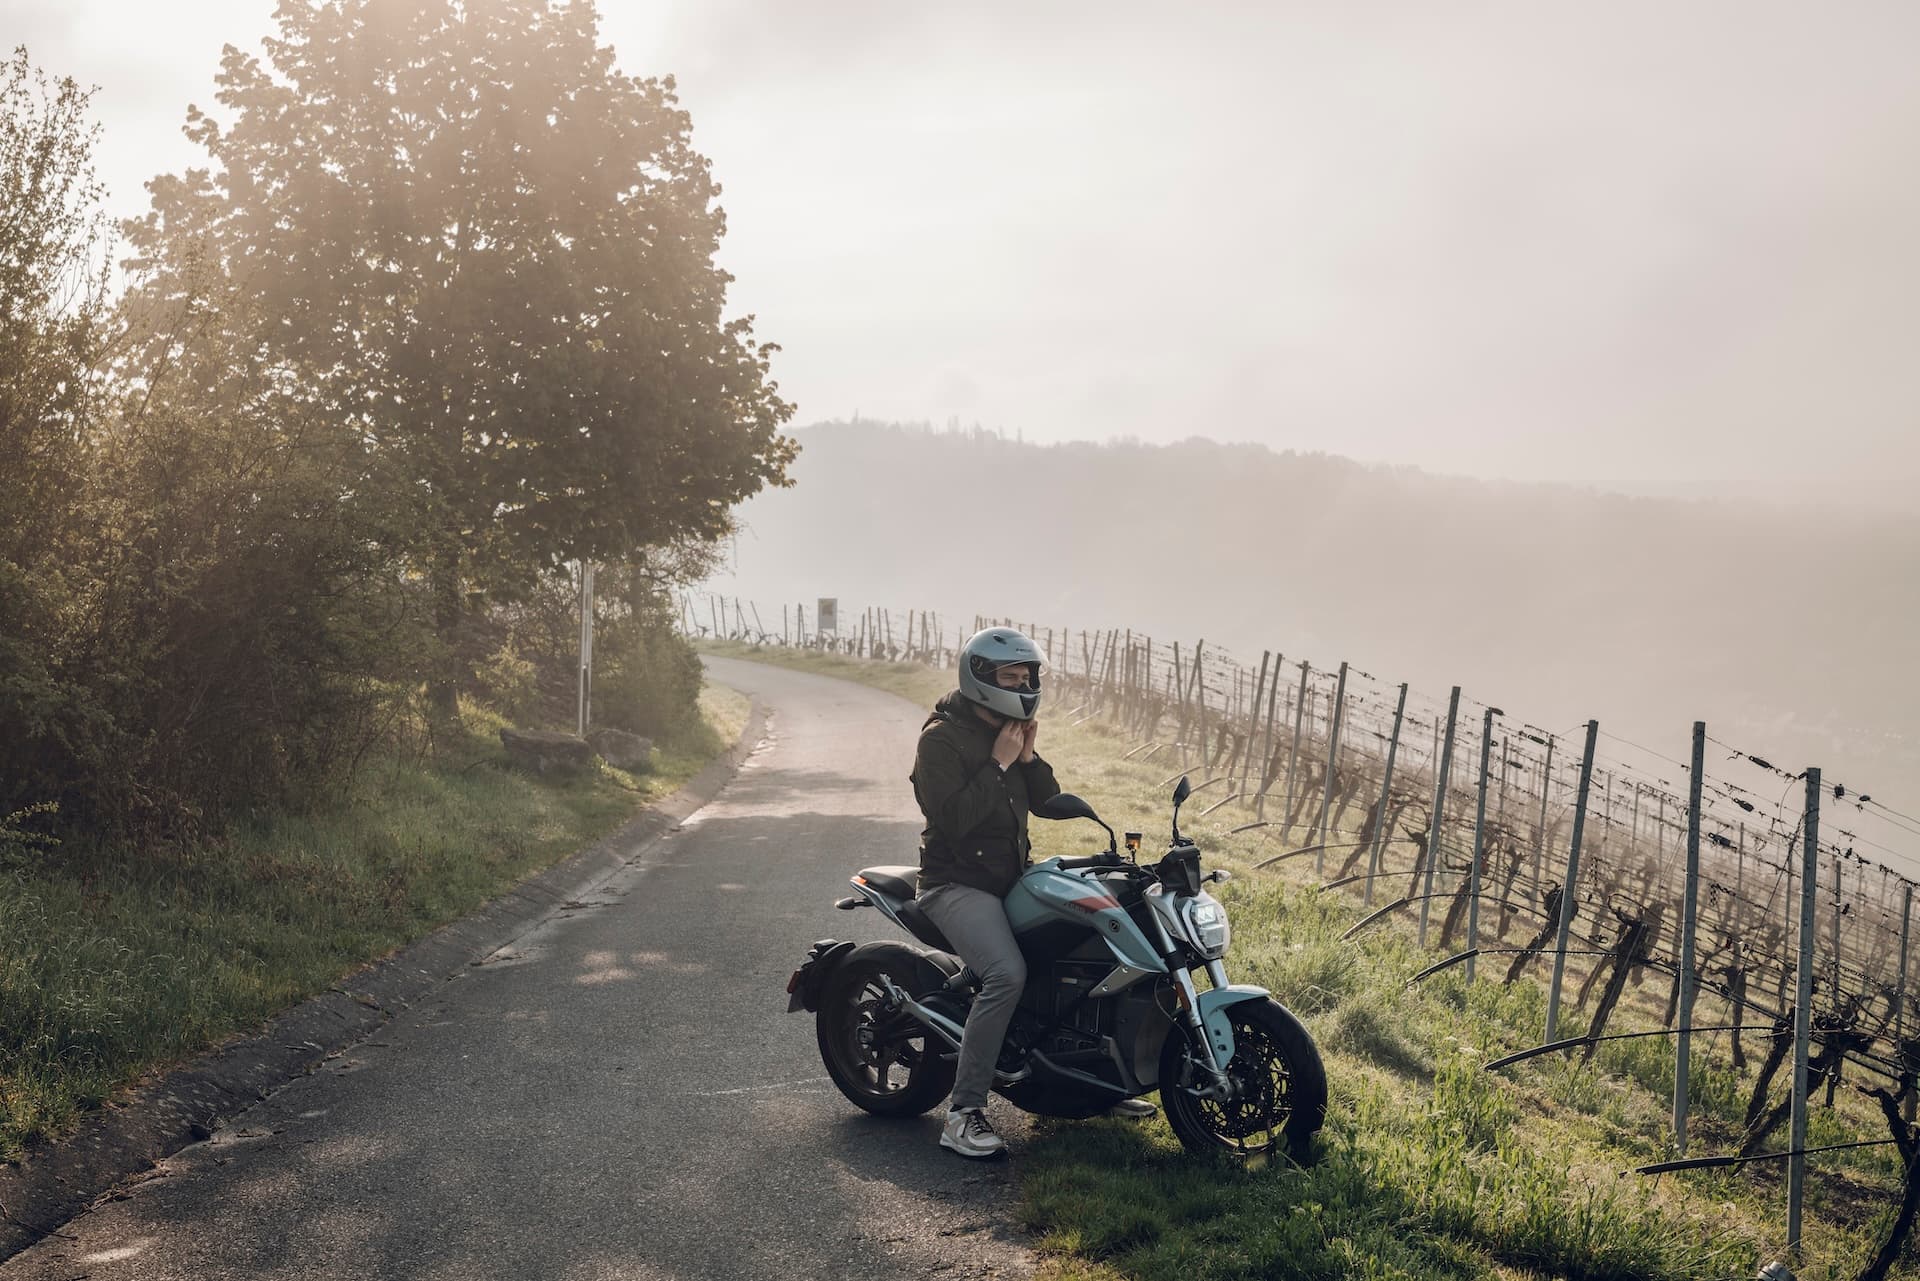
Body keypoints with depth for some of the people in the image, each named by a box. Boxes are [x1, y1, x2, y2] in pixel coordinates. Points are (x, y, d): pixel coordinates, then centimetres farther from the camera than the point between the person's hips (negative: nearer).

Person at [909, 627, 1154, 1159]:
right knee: (1007, 974, -31)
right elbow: (952, 818, -24)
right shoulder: (941, 738, -12)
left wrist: (1028, 757, -4)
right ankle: (964, 1112, -26)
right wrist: (998, 764, -19)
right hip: (958, 884, -8)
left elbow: (1048, 802, 12)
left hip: (1012, 877, 9)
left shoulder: (1009, 732, 14)